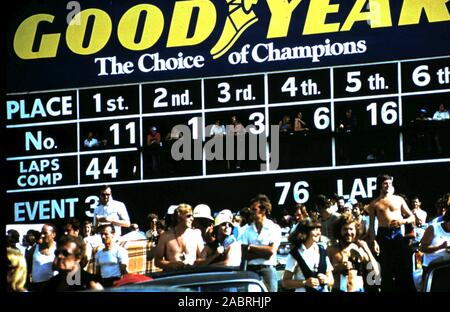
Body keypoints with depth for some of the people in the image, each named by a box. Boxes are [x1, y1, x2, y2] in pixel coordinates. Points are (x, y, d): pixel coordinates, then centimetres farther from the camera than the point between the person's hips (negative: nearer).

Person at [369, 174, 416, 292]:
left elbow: (412, 217, 11)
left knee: (404, 266, -5)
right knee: (386, 269, 1)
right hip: (383, 235, -1)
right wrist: (373, 241, -7)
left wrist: (403, 221, -10)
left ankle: (408, 290, -4)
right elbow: (371, 225, 4)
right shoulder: (374, 203, 7)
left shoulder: (399, 199, 10)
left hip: (397, 234, 1)